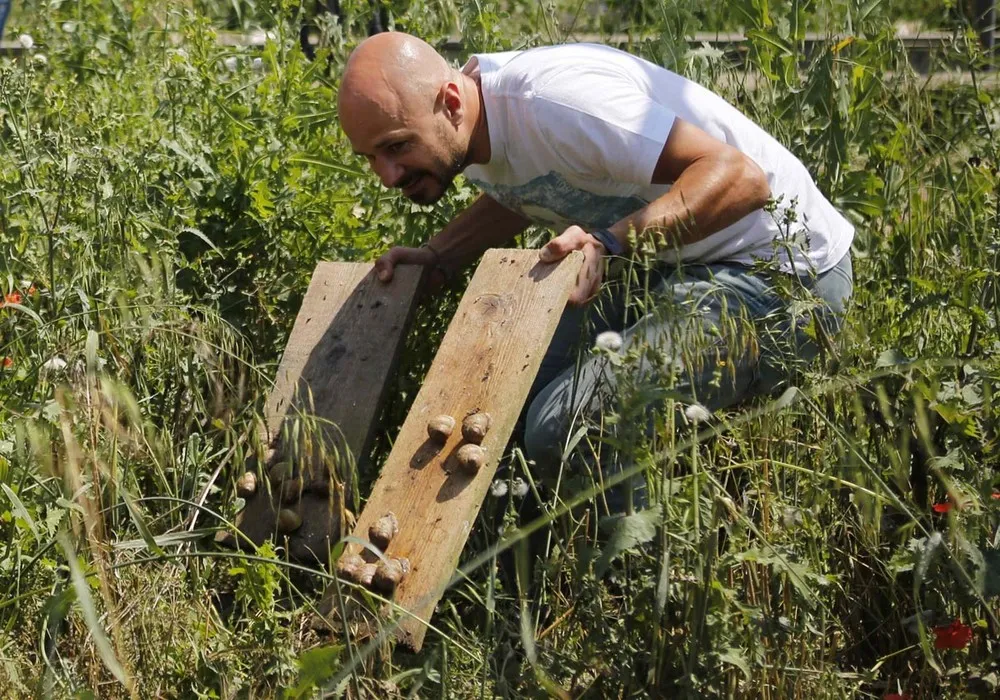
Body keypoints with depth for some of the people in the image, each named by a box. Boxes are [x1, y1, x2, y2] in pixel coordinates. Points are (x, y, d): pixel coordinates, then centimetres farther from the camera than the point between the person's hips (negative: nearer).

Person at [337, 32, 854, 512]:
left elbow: (741, 178, -31)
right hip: (680, 267, 10)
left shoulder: (549, 100, -29)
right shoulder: (466, 130, 0)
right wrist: (436, 257, 7)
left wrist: (609, 243, -40)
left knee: (564, 430, -25)